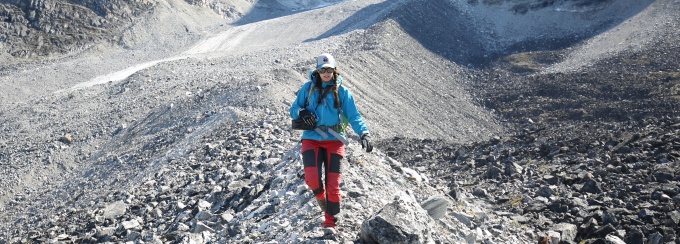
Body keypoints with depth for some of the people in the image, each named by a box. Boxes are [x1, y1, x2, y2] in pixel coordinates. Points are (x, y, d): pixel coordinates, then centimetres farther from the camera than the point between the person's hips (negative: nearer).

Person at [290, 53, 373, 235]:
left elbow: (353, 116, 0)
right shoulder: (308, 88, 8)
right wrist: (302, 112, -14)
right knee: (312, 177, -21)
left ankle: (330, 222, 14)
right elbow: (293, 110, 10)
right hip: (312, 138, 0)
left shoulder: (342, 91, 6)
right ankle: (320, 195, 16)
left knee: (333, 183, -4)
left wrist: (364, 133, -17)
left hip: (334, 140, 0)